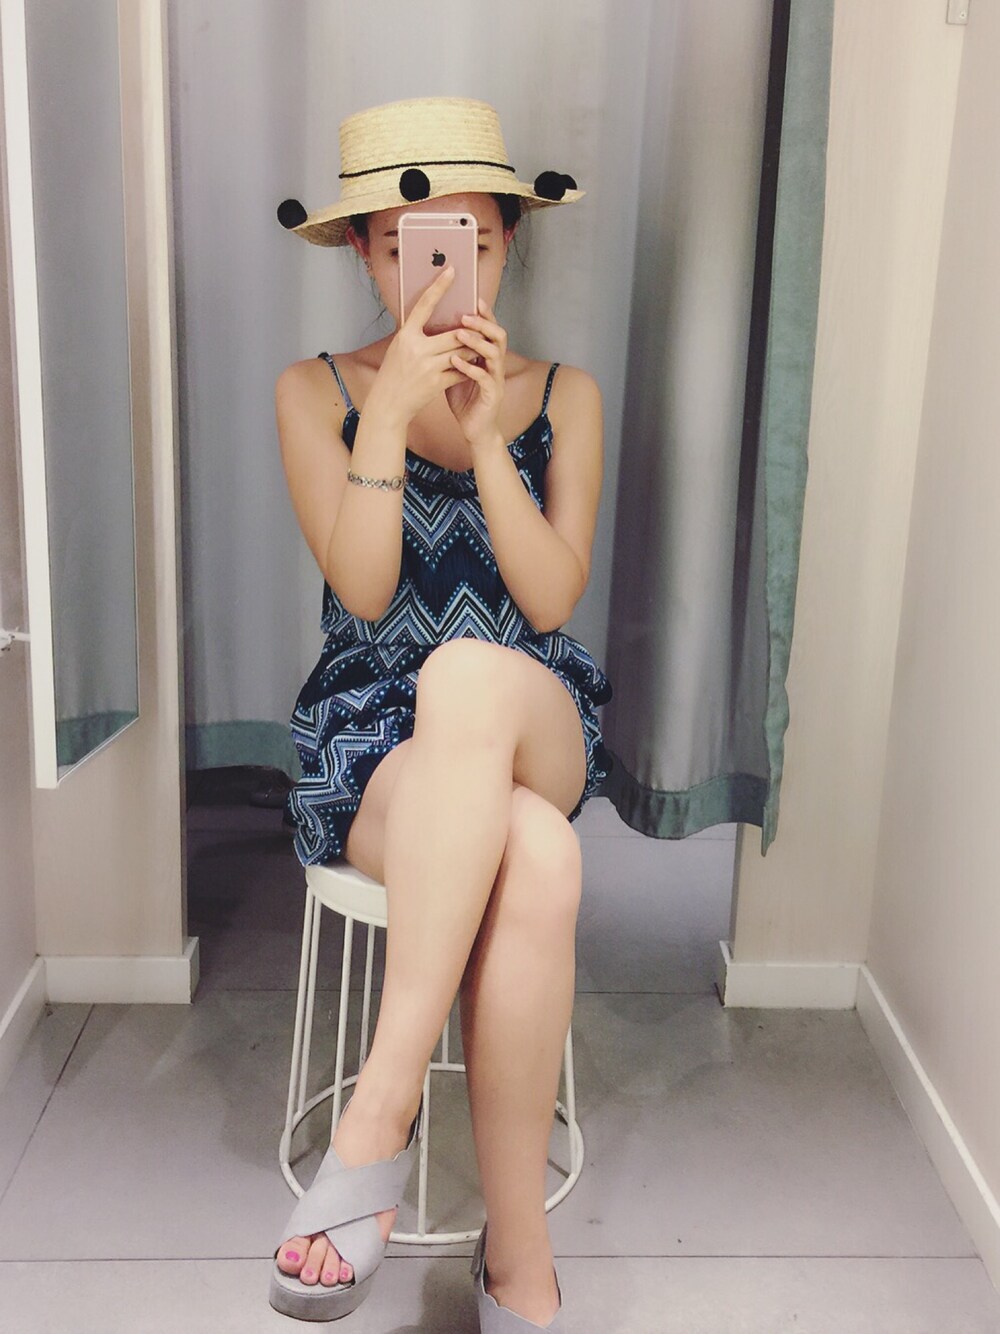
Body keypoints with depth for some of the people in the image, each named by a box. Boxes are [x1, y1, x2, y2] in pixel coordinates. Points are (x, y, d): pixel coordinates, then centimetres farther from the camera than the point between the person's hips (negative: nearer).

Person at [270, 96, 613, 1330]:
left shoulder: (563, 395, 9)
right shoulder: (316, 392, 6)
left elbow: (552, 599, -3)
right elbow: (363, 591, -7)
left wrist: (482, 432, -14)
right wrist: (390, 414, -17)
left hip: (534, 734, 1)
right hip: (372, 752, -1)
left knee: (474, 671, -39)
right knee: (536, 862, -37)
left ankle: (380, 1111, -36)